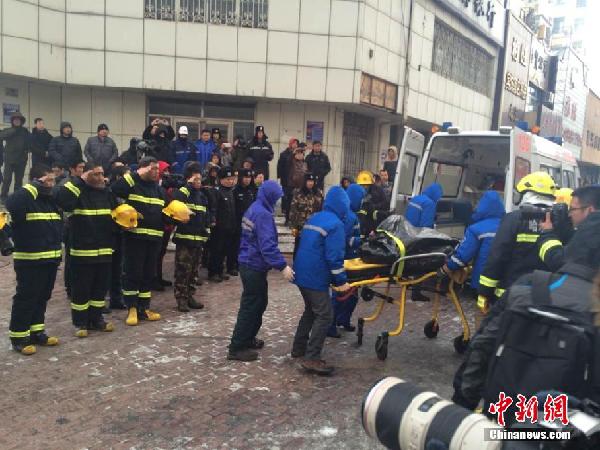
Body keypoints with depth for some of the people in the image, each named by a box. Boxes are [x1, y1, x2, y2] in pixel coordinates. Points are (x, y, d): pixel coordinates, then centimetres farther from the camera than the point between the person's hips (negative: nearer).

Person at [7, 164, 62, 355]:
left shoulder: (51, 200, 13)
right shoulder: (25, 199, -12)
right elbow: (12, 205, -35)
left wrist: (58, 252, 16)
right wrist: (34, 187, -31)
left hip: (50, 260, 8)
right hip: (29, 261, -8)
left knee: (43, 297, 16)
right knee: (25, 298, 0)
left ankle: (36, 332, 27)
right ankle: (18, 337, 10)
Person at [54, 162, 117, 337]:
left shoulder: (107, 193, 10)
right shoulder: (78, 192, -7)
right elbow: (60, 199, -28)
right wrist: (79, 180, -22)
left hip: (104, 250, 6)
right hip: (82, 251, -6)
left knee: (101, 287, 12)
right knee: (81, 288, 2)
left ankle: (96, 319, 25)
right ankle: (80, 322, 14)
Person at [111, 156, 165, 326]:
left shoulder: (157, 188, 16)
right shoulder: (132, 183, -4)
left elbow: (163, 210, 23)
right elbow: (114, 191, -22)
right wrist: (136, 175, -20)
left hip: (154, 237, 6)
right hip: (135, 236, -6)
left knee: (149, 274, 10)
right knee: (133, 272, -3)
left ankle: (144, 308, 19)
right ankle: (132, 309, 7)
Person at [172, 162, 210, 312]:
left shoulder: (202, 196, 16)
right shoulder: (181, 191, -4)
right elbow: (176, 203, -27)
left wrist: (206, 235, 13)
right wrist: (189, 185, -22)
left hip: (198, 240, 7)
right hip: (184, 239, -7)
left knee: (193, 271, 13)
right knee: (182, 271, -4)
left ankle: (189, 296, 22)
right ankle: (181, 299, 3)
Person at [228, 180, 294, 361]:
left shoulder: (254, 209, 11)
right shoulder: (262, 214, -21)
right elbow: (267, 244, -29)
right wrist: (282, 266, -31)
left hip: (249, 264, 10)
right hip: (254, 266, -10)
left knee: (259, 303, 20)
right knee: (250, 306, -1)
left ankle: (247, 338, 31)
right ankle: (237, 348, 7)